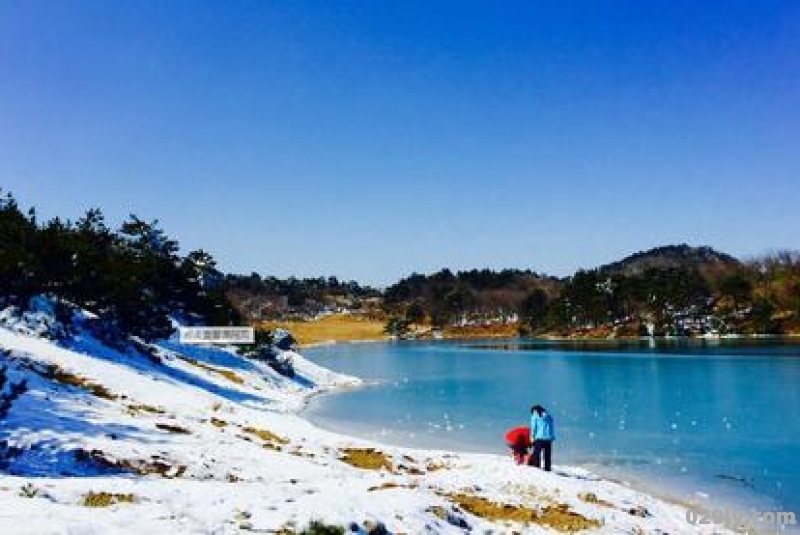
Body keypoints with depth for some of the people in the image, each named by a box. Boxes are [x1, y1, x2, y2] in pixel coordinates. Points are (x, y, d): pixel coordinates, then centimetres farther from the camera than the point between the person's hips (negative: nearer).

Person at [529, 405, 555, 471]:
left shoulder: (535, 416, 7)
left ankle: (536, 467, -7)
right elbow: (552, 428, 15)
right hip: (548, 438, 4)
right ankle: (547, 469, 6)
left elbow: (533, 427, 1)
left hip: (539, 438, -4)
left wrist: (532, 436, 6)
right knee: (547, 456, 8)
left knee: (536, 454, -1)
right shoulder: (549, 416, 18)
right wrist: (552, 437, 15)